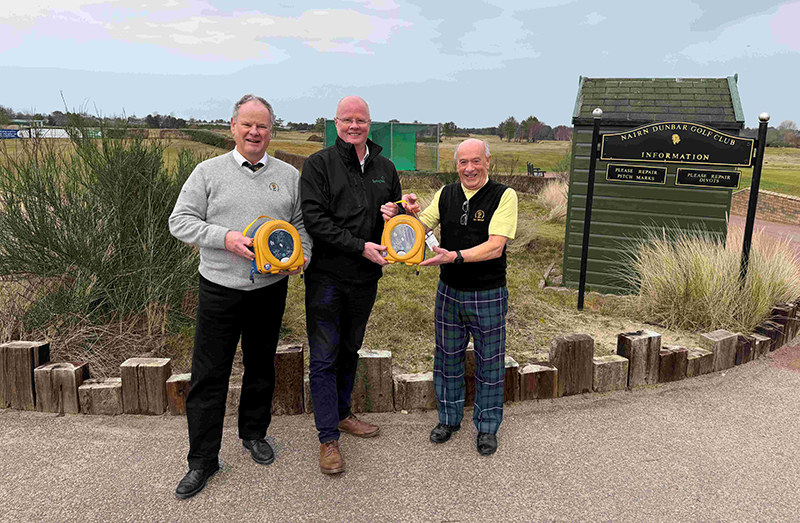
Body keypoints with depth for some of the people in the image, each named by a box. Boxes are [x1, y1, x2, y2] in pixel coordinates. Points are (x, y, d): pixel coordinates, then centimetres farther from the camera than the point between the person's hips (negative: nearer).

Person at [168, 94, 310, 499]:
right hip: (220, 289, -2)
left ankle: (254, 433, 37)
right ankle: (202, 460, 16)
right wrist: (225, 237, -17)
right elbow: (180, 221, -3)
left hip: (270, 288, 2)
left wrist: (300, 256, -8)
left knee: (261, 366, 16)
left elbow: (302, 223, 11)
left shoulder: (289, 175, 7)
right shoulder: (208, 172, 1)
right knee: (208, 375, 3)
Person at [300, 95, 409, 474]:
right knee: (324, 357, -1)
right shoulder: (319, 164, -5)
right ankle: (328, 438, 10)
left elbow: (400, 211, 20)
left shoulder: (385, 168, 10)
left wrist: (394, 213, -6)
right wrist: (360, 246, -21)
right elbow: (314, 219, -15)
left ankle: (341, 414, 36)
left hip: (366, 277, 5)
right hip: (327, 276, -5)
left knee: (350, 350, 18)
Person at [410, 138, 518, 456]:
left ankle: (487, 427, 28)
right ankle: (449, 418, 35)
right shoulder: (445, 195, 3)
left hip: (488, 296, -4)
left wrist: (455, 256, -32)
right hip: (449, 292, 4)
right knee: (447, 358, 15)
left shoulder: (503, 195, -11)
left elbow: (495, 247, -21)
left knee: (489, 363, 9)